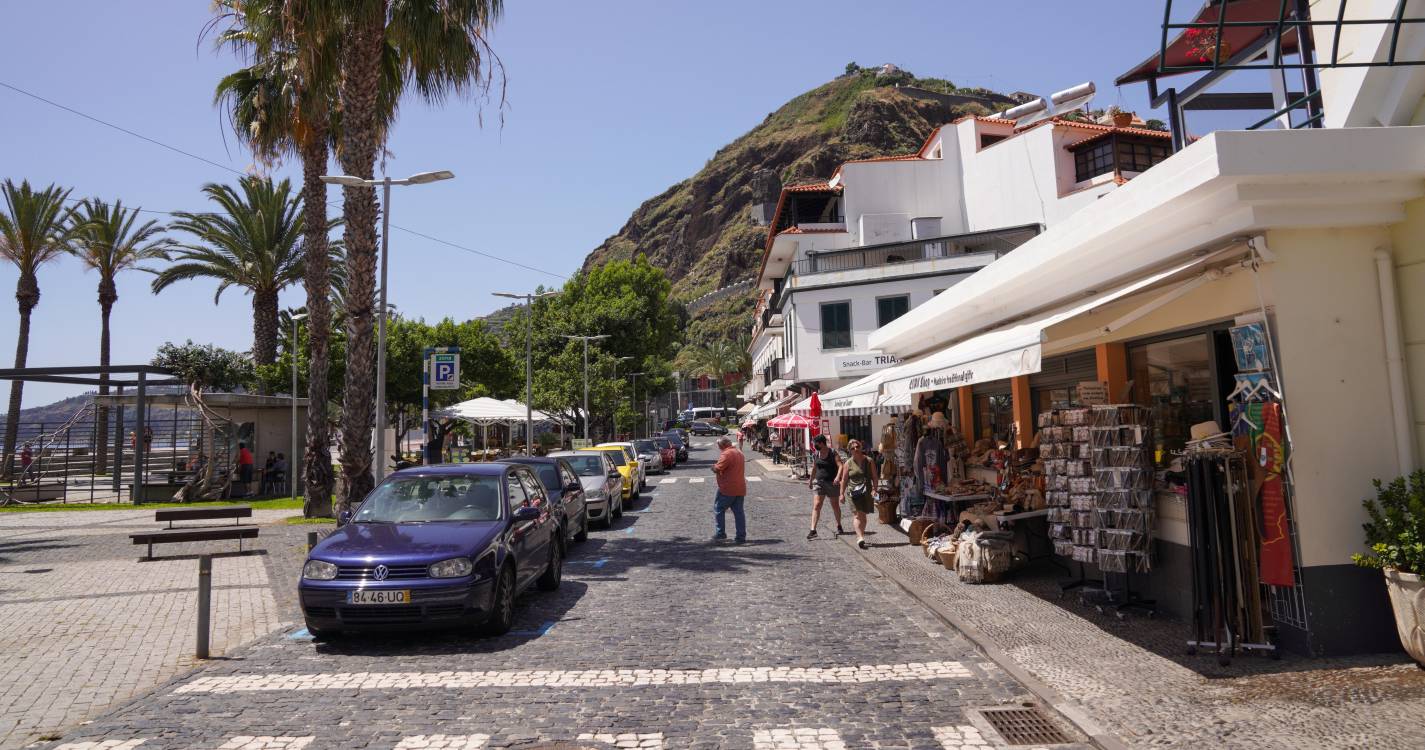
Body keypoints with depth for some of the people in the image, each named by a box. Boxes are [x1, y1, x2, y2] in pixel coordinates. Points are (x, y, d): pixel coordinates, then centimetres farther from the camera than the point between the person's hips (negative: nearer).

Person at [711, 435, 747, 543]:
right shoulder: (740, 453, 15)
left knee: (719, 510, 5)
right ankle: (741, 536, 8)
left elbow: (717, 469, -20)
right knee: (739, 512, 8)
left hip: (727, 489, -8)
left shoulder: (726, 454, -16)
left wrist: (713, 467, 2)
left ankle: (720, 533, 5)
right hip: (740, 489, 8)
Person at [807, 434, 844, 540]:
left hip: (832, 483, -3)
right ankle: (813, 530, -13)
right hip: (819, 482, 3)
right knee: (816, 506, -10)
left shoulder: (833, 453, -10)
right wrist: (811, 481, 26)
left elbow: (840, 466, -17)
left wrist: (837, 477, -32)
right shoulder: (815, 455, 4)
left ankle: (839, 526, 34)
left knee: (835, 506, 13)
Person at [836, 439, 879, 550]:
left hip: (866, 492, 2)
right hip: (853, 492, -2)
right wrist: (842, 493, 4)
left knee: (863, 515, 10)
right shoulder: (848, 463, 2)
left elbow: (874, 477, 5)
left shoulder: (869, 461, 3)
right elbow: (844, 480, 6)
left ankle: (861, 535, 26)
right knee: (857, 515, -13)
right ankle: (860, 537, -20)